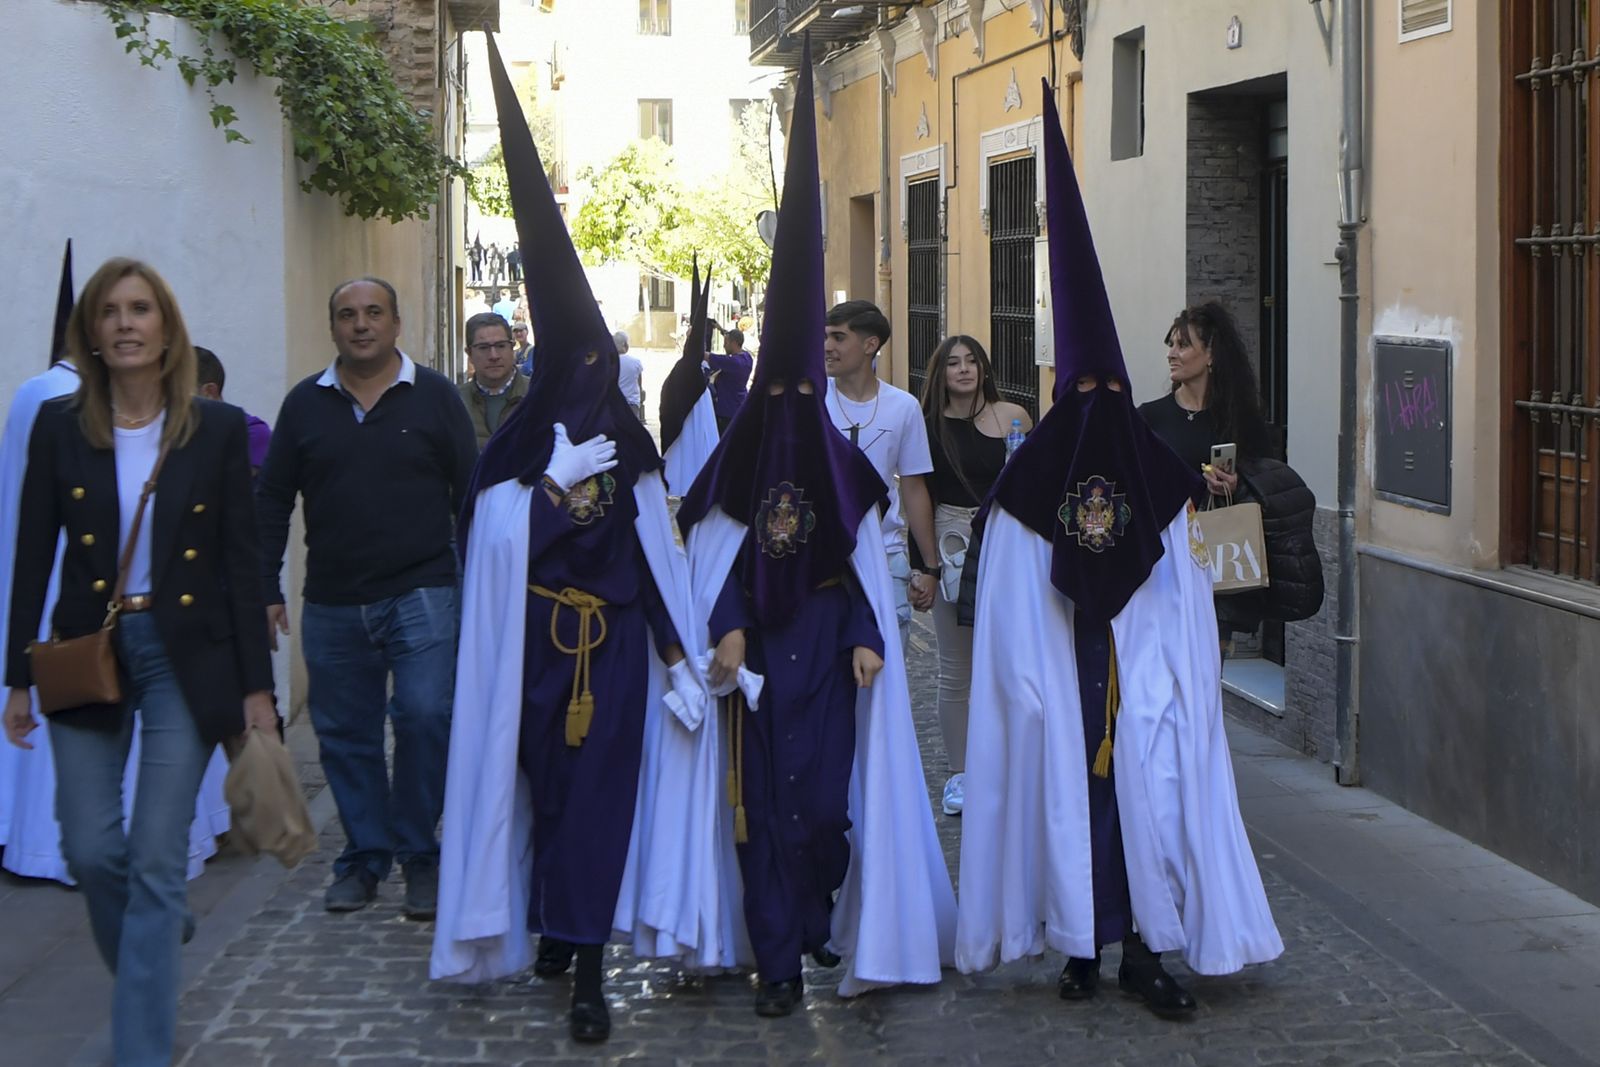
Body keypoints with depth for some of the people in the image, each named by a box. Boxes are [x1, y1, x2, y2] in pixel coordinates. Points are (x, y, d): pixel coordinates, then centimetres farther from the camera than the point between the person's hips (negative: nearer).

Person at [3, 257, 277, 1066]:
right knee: (91, 849, 2)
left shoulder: (217, 429, -2)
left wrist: (257, 686, -3)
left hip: (187, 654, -2)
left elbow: (242, 562, -1)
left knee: (157, 861, -3)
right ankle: (145, 964, 34)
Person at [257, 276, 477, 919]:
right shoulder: (305, 403, 7)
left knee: (425, 720, -11)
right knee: (344, 733, 7)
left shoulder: (433, 396, 2)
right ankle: (364, 857, 19)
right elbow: (272, 500, 10)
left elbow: (470, 492, 4)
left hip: (420, 596, -3)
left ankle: (419, 854, 3)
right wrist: (266, 590, 4)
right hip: (331, 604, 3)